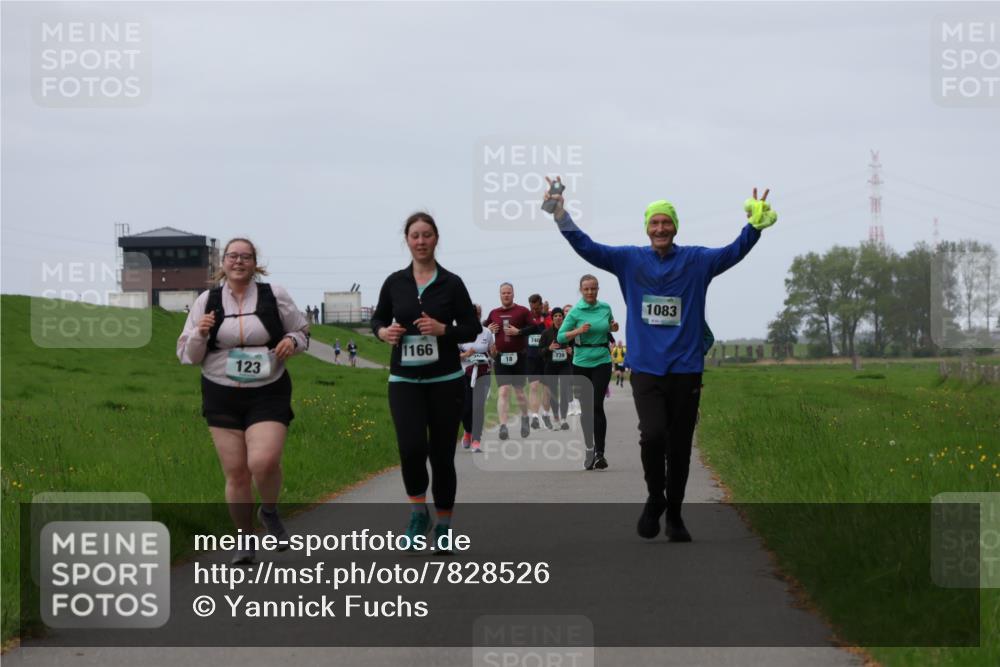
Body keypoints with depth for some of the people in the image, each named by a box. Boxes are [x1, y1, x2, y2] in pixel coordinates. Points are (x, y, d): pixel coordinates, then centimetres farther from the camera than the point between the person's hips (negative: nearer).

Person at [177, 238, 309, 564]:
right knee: (236, 473, 1)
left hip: (268, 394, -2)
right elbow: (187, 355, 6)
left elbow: (302, 331, 13)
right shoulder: (207, 301, 3)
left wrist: (292, 341, -10)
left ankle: (270, 511, 11)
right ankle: (245, 540, 19)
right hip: (222, 396, 2)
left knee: (264, 462, -21)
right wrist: (199, 334, -14)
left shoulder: (274, 296, 0)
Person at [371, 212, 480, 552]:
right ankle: (418, 512, 3)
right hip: (404, 380, 1)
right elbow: (378, 319, 16)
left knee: (442, 454, 4)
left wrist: (442, 329, -15)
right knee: (412, 447, -20)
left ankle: (443, 527, 19)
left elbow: (472, 329, 2)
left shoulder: (451, 283, -1)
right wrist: (383, 332, -6)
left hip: (445, 380, -1)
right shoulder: (395, 282, 4)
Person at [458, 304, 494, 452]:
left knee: (479, 406, -11)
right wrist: (464, 355, -19)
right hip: (464, 373, -1)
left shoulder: (487, 333, 4)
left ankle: (476, 439, -5)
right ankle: (468, 431, 30)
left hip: (482, 374, 1)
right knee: (465, 407, -1)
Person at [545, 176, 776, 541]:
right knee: (653, 435, -19)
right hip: (645, 368, -1)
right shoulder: (629, 259, 4)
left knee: (679, 448, 8)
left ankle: (674, 515, 24)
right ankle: (654, 499, 6)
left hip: (685, 370, 1)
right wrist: (561, 216, -12)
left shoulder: (696, 261, 3)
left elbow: (733, 252, -5)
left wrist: (754, 226, -21)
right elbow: (587, 248, -1)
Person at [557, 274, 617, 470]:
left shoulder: (605, 308, 4)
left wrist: (614, 328, -1)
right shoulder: (575, 311, -4)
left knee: (597, 405, -10)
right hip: (581, 364, 0)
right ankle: (589, 449, 19)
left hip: (602, 362, 0)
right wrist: (578, 331, -20)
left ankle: (600, 452, -12)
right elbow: (560, 337, -5)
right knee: (586, 408, 6)